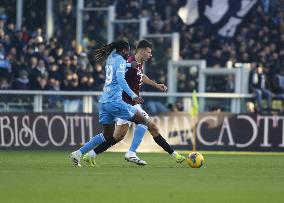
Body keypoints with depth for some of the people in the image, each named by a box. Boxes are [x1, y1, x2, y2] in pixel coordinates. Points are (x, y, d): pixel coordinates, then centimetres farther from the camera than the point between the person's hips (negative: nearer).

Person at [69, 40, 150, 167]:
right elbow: (120, 79, -20)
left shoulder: (111, 58, 17)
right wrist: (133, 96, -26)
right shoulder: (120, 60, -6)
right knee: (143, 122, 0)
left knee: (107, 136, 19)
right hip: (114, 101, -8)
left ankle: (78, 153, 11)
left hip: (103, 101, 8)